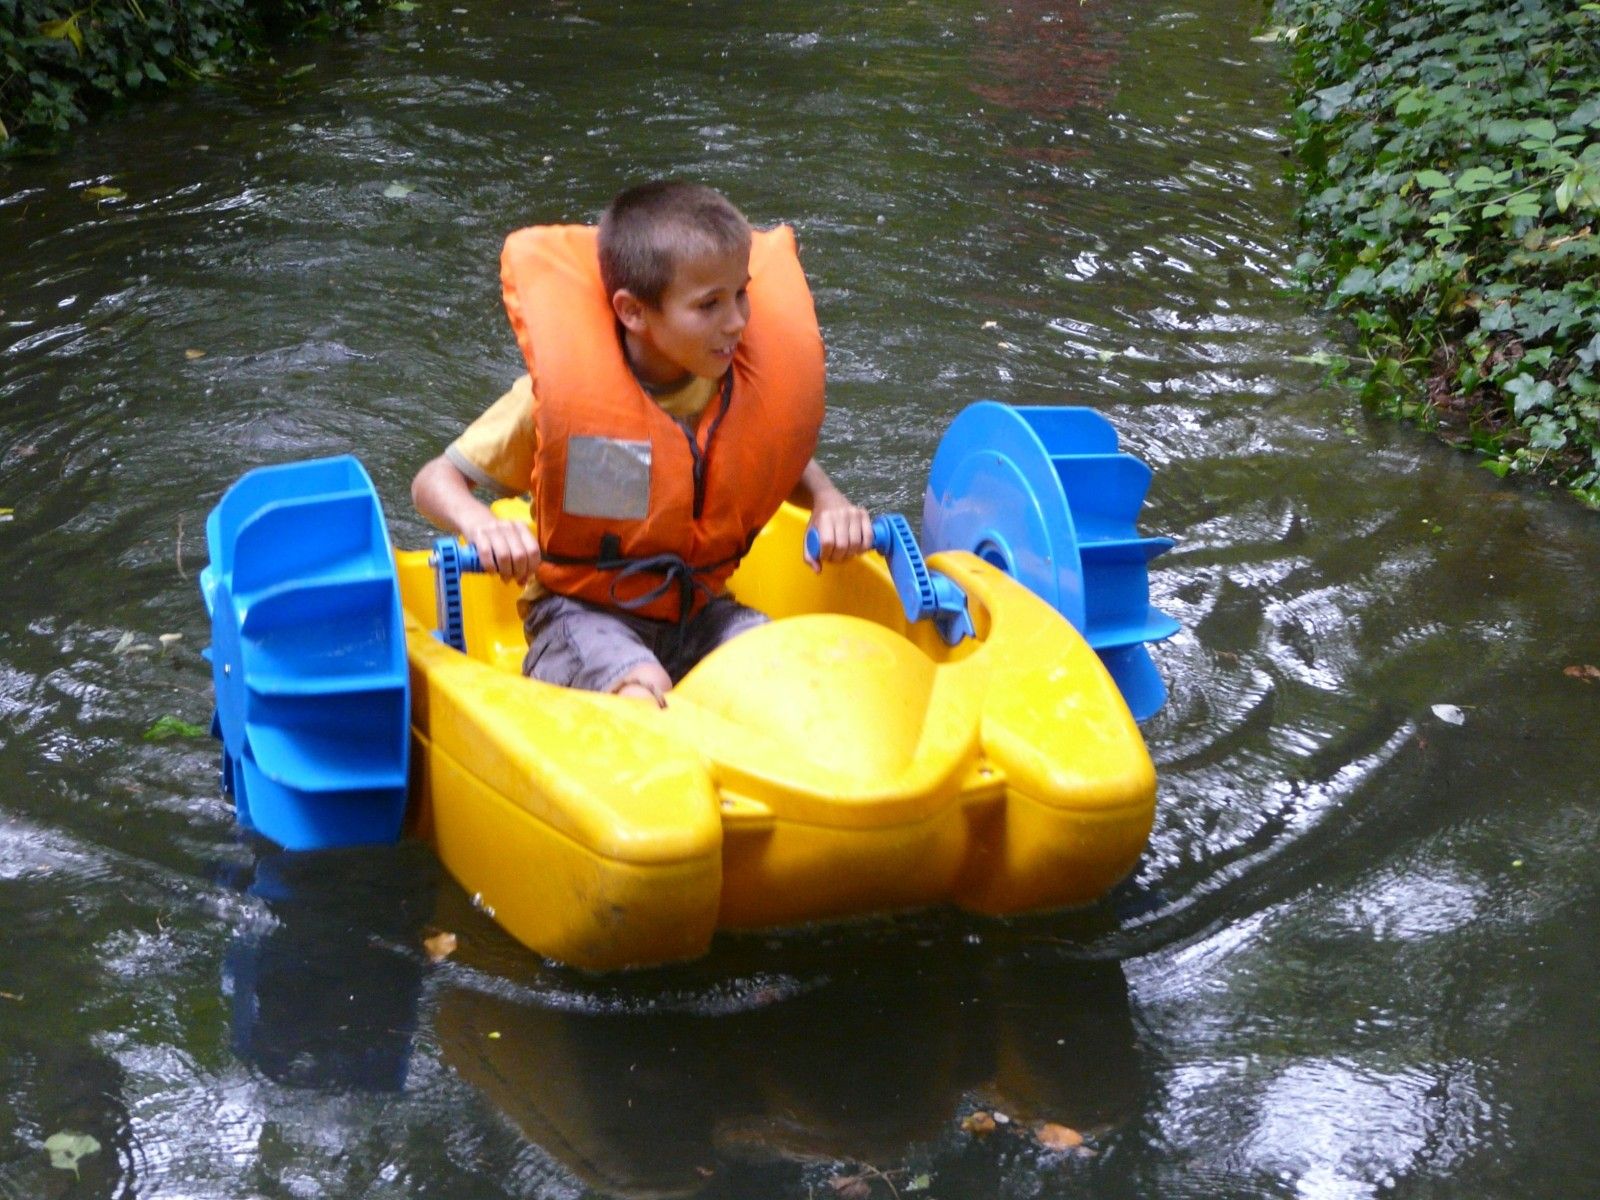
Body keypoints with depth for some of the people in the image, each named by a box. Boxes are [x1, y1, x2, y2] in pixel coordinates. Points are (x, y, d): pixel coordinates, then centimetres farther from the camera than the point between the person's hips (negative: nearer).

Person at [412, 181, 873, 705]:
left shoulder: (750, 387, -3)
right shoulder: (562, 390, -15)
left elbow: (785, 463, 20)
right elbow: (435, 479, -7)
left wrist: (827, 501, -3)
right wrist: (480, 524, -30)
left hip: (700, 615, 4)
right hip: (581, 615, -4)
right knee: (643, 692, -34)